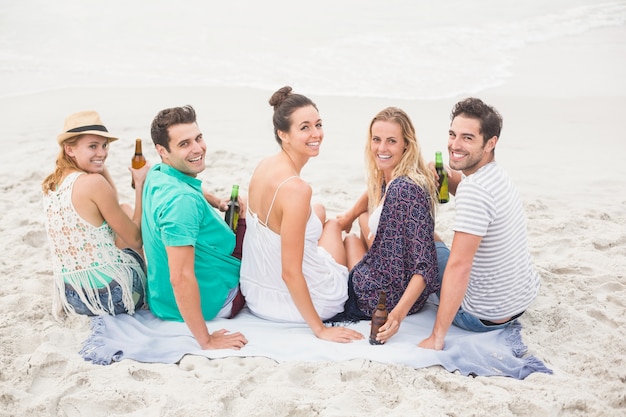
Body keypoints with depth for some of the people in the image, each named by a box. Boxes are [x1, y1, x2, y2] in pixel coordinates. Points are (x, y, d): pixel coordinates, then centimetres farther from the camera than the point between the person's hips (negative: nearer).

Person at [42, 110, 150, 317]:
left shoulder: (50, 184, 5)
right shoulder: (93, 182, -20)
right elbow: (135, 239, -12)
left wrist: (100, 165, 11)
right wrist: (140, 184, -6)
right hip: (111, 293, -7)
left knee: (125, 211, 24)